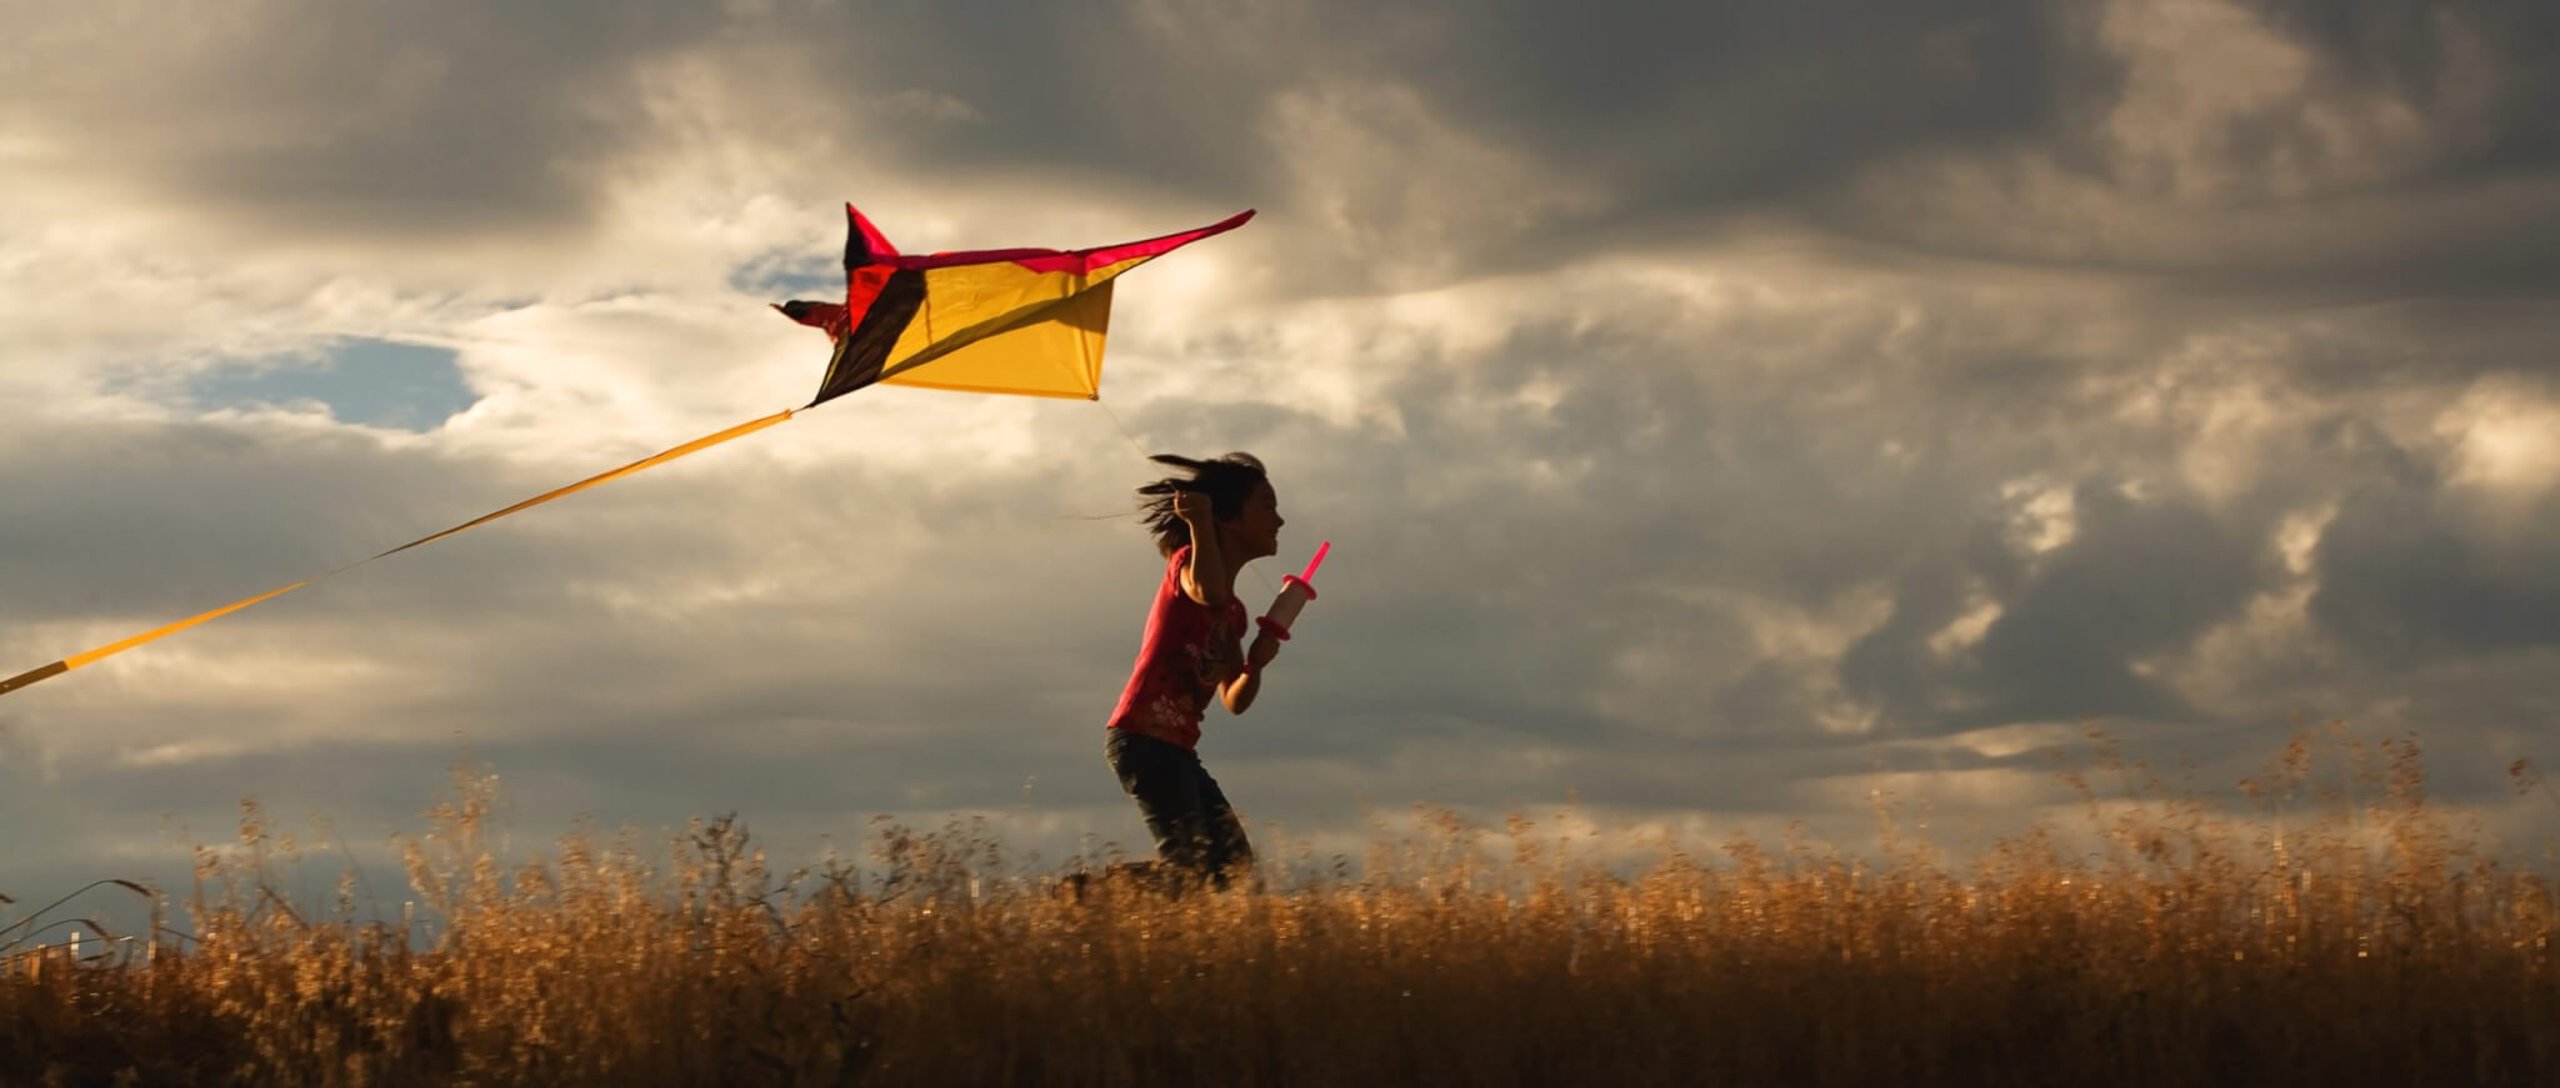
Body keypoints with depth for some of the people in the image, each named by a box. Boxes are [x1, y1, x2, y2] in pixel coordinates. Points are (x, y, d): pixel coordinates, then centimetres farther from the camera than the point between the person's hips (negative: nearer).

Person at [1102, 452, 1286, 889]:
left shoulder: (1233, 614, 20)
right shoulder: (1189, 561, -4)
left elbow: (1234, 701, 17)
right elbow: (1209, 594, -30)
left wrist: (1257, 665, -1)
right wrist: (1200, 522, -23)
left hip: (1175, 750, 9)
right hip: (1143, 739, -9)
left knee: (1233, 863, 8)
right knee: (1188, 867, -18)